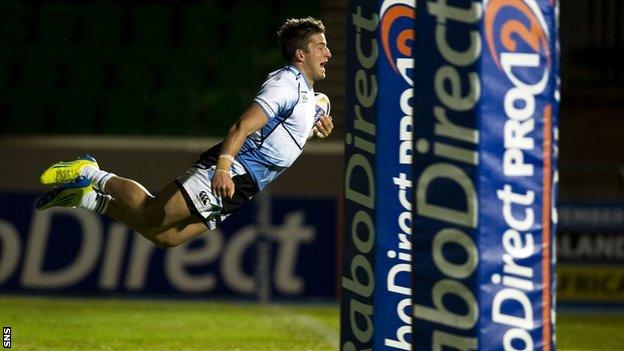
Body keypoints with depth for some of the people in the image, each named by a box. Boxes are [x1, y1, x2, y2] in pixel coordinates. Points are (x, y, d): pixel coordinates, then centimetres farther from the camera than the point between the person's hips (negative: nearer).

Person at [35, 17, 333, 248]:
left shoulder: (303, 89, 19)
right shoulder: (287, 84, -12)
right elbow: (242, 127, -24)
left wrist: (313, 131, 16)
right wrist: (222, 168, -37)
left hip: (235, 188, 9)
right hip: (229, 173, -9)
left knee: (163, 236, 5)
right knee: (151, 216, -15)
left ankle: (89, 199, 12)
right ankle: (91, 175, -1)